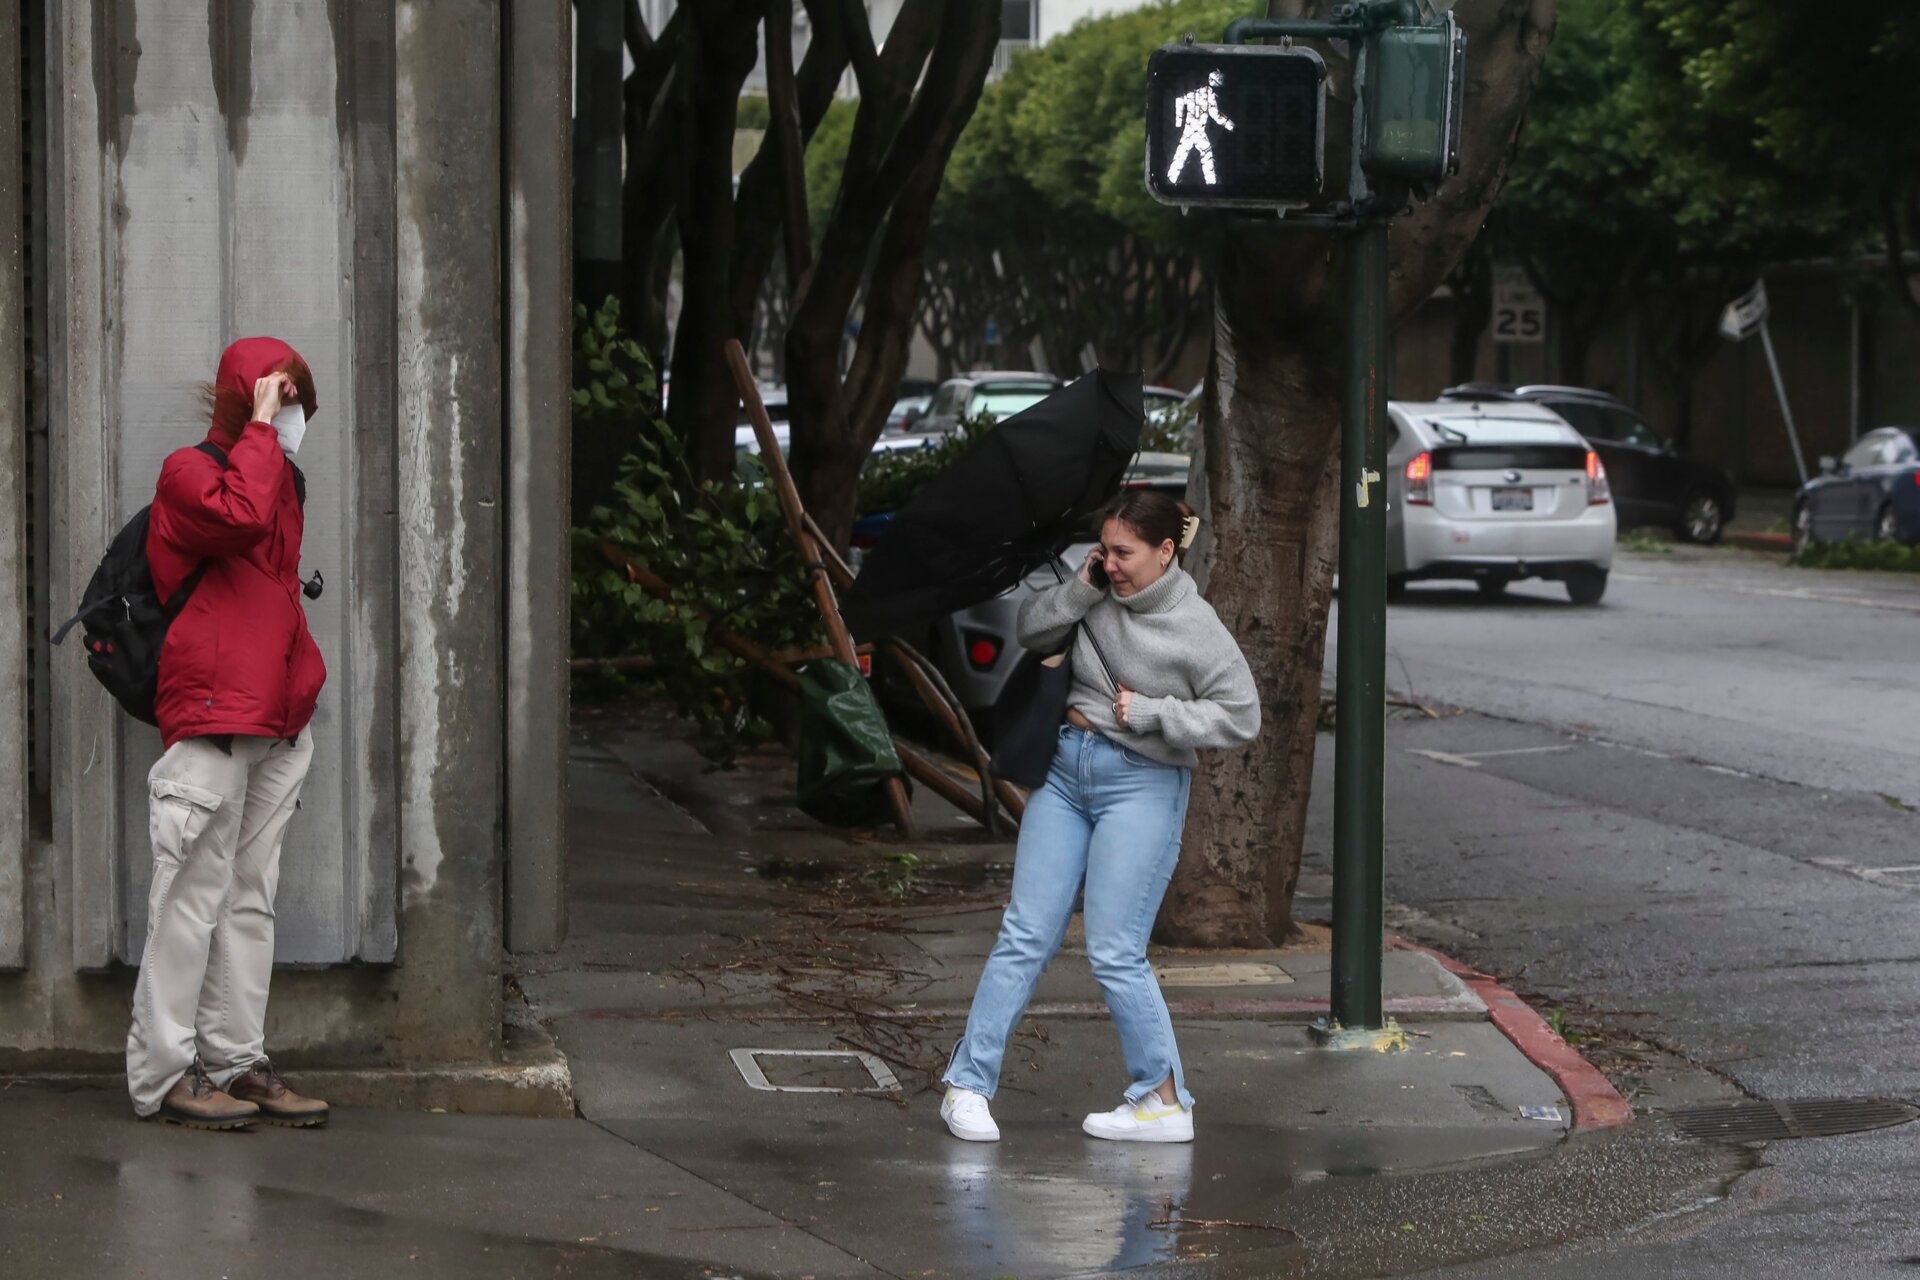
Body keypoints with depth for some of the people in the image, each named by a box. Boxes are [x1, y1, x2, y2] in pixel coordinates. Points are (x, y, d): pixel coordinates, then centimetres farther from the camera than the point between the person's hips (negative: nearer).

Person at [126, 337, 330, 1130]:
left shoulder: (282, 480, 20)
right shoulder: (189, 473, -6)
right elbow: (239, 516, -28)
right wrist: (258, 426, -17)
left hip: (276, 722, 9)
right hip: (210, 719, -9)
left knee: (251, 896, 9)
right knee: (195, 894, -8)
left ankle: (235, 1062, 14)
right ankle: (163, 1075, -4)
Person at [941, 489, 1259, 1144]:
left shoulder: (1196, 629, -12)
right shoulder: (1102, 594, 3)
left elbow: (1240, 718, -11)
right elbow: (1031, 630, 8)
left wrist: (1150, 712, -15)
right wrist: (1081, 588, -8)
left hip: (1141, 786, -5)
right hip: (1066, 768, 5)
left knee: (1115, 953, -6)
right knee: (1025, 935, 3)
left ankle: (1164, 1100, 7)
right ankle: (967, 1084, 5)